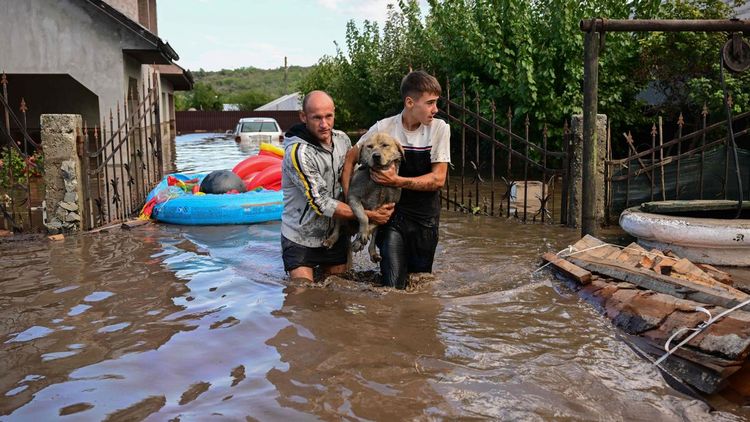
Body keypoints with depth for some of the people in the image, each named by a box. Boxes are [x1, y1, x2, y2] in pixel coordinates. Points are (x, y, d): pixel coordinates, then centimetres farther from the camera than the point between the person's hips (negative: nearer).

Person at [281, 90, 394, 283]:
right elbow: (321, 203, -24)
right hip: (301, 238, -5)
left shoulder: (342, 139, -3)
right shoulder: (297, 152, -24)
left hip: (336, 233, 6)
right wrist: (368, 215, -22)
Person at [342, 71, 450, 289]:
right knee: (393, 285, -4)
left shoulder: (439, 129, -8)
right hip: (392, 214, -1)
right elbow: (350, 159, 3)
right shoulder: (384, 128, -9)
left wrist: (398, 181, -23)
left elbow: (438, 179, -11)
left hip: (426, 218, 1)